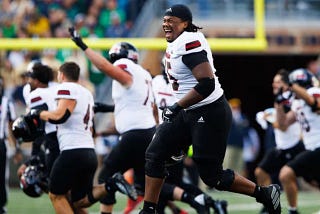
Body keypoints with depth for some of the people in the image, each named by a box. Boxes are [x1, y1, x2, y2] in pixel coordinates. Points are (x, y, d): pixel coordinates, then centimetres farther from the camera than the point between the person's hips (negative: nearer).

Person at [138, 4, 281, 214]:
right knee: (155, 155, 4)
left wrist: (176, 108, -24)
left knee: (212, 176, -4)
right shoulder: (175, 44, 10)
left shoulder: (189, 43, -21)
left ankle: (266, 194, 11)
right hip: (188, 113, 10)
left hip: (210, 114, -10)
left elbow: (207, 84, -30)